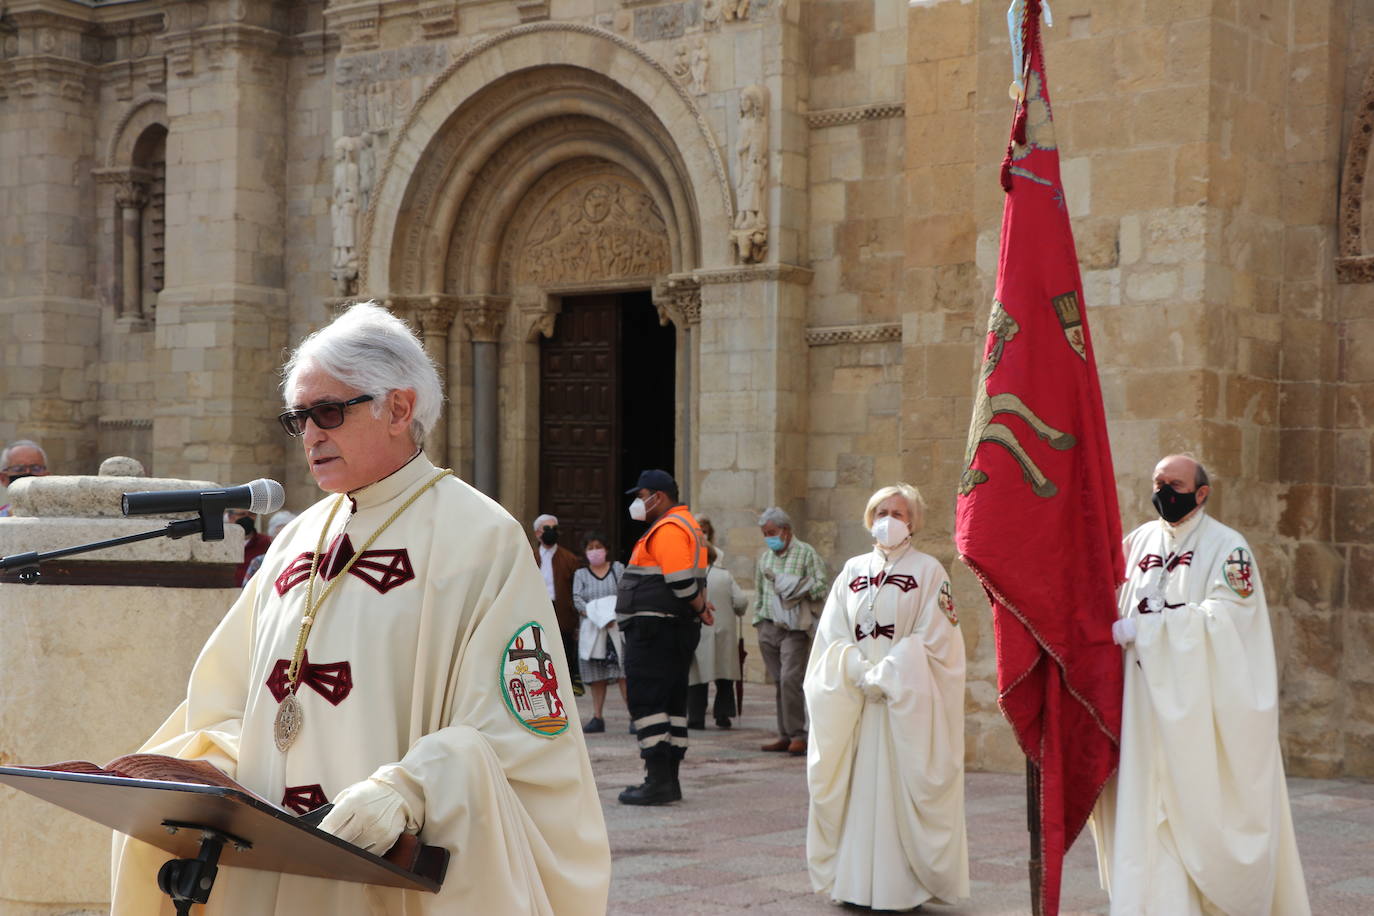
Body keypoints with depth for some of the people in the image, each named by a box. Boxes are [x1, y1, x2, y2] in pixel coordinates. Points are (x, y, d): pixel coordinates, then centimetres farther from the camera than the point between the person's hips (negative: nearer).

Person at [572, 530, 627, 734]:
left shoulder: (618, 568, 10)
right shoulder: (581, 574, 13)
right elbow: (577, 599, -1)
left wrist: (614, 615, -16)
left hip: (618, 627, -2)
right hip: (592, 630, 2)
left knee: (623, 673, -11)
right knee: (596, 676, 3)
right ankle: (597, 718, 8)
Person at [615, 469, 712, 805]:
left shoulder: (667, 529, -15)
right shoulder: (687, 524, 20)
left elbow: (681, 581, -22)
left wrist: (700, 608, -9)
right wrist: (700, 607, 6)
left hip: (654, 628, -11)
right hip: (679, 627, 11)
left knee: (645, 700, -9)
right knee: (672, 701, 11)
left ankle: (658, 781, -12)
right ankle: (669, 781, 15)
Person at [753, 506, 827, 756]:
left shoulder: (806, 553, -1)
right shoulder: (765, 556, 16)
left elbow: (820, 588, -7)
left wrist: (793, 586, -16)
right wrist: (758, 620, 17)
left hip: (795, 628, -6)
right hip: (769, 628, 6)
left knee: (790, 679, -15)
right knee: (779, 683, 6)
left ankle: (797, 735, -9)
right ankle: (785, 735, 10)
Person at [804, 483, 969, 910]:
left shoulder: (928, 571, 0)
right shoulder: (853, 570, 13)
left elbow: (933, 640, -8)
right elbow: (832, 635, 8)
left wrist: (885, 677, -14)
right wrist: (858, 672, -9)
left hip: (907, 702, -4)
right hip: (852, 701, 4)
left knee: (900, 789, -6)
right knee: (855, 790, 3)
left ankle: (900, 884, -3)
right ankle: (852, 879, 8)